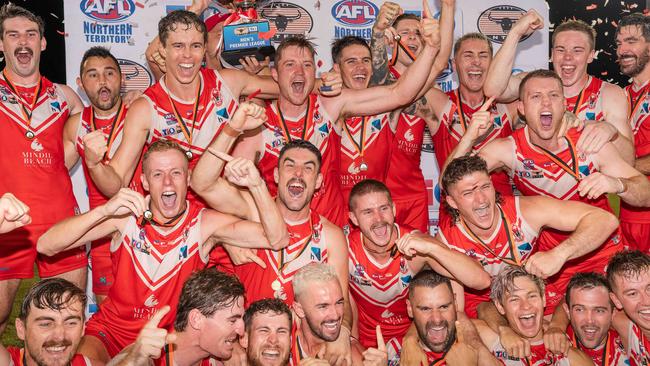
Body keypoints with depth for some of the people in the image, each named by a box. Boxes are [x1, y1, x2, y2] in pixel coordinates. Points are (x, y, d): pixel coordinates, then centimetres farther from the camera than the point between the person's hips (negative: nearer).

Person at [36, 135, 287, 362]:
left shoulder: (204, 224, -10)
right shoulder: (127, 215, -11)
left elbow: (276, 240, -18)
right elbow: (46, 246, -18)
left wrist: (256, 184, -31)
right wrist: (104, 210, -31)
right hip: (111, 331, -2)